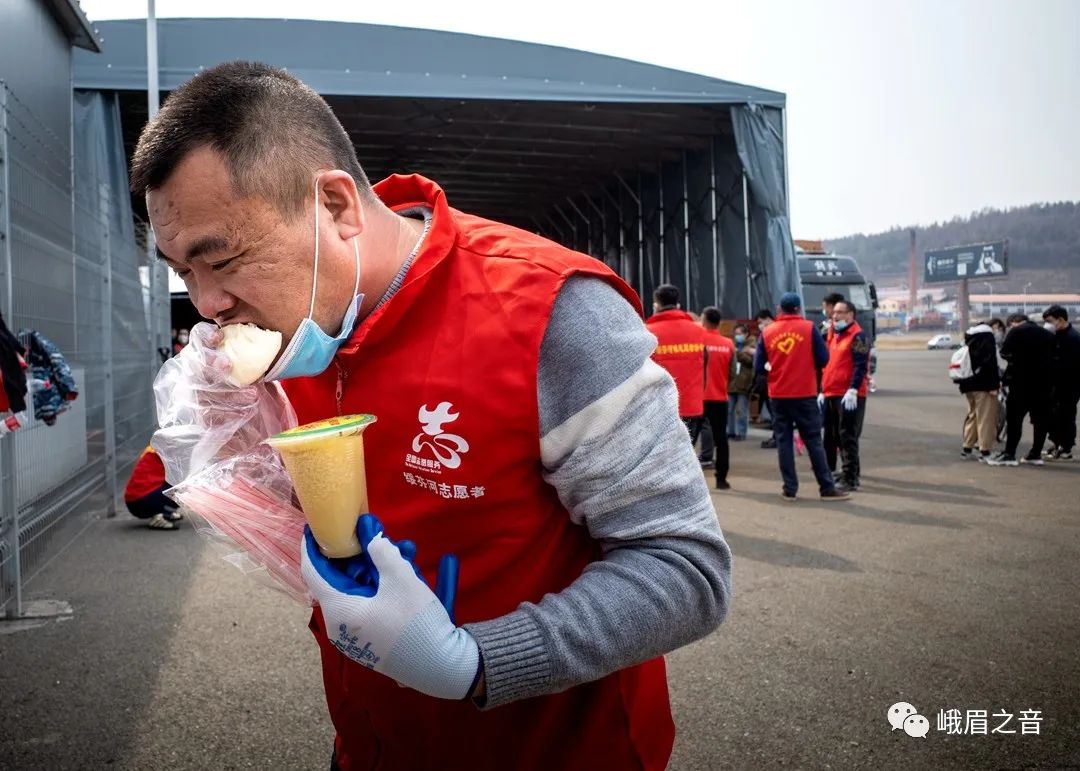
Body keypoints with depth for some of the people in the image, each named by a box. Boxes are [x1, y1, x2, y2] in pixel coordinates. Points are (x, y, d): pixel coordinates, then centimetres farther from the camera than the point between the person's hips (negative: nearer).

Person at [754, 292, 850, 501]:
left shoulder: (767, 332, 0)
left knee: (783, 441, 8)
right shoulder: (809, 328, -4)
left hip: (778, 396, 1)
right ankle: (827, 488, 8)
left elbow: (759, 367, 0)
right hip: (805, 394, -1)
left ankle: (789, 489, 8)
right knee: (813, 441, 5)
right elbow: (823, 359, -4)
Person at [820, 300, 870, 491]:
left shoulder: (858, 336, -8)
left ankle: (850, 479, -4)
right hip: (831, 395, 9)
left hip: (849, 396, -9)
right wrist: (823, 391, 21)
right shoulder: (833, 335, 19)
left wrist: (853, 390, -24)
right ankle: (847, 472, 23)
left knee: (848, 437, -7)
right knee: (833, 436, 13)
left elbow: (861, 366, -17)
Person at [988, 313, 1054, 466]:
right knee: (1041, 418, 10)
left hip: (1022, 381, -6)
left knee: (1014, 418, -3)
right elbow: (1053, 357, 16)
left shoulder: (1016, 332, -5)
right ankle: (1036, 454, 12)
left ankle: (1009, 454, -5)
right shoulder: (1047, 334, 14)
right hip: (1044, 382, 6)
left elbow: (1005, 353, -7)